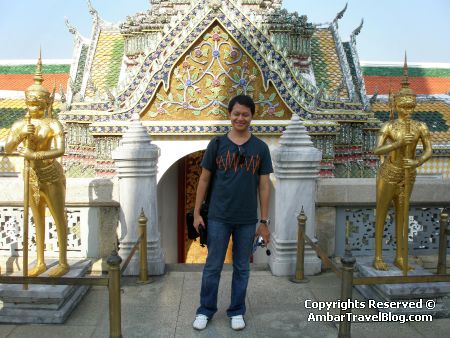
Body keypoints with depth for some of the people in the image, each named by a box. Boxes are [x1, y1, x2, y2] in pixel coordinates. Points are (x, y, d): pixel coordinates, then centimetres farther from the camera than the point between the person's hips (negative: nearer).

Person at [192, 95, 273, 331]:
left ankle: (237, 312, 28)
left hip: (247, 220, 1)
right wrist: (197, 212, -1)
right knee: (213, 266, 9)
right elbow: (204, 179, 3)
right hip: (218, 217, -1)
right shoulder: (217, 144, -1)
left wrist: (264, 221, 0)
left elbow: (264, 185, 2)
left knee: (242, 268, 12)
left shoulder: (260, 148, 1)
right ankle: (205, 310, 26)